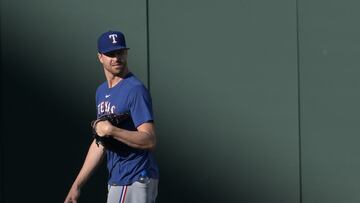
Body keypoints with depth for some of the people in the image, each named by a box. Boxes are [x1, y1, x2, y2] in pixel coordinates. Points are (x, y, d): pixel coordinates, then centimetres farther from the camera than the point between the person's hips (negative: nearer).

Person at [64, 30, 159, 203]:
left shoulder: (135, 90, -12)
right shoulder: (102, 91, 16)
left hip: (134, 182, -9)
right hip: (116, 181, 9)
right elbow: (100, 143, 21)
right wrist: (77, 185, 19)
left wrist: (111, 130, -28)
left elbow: (149, 140, -20)